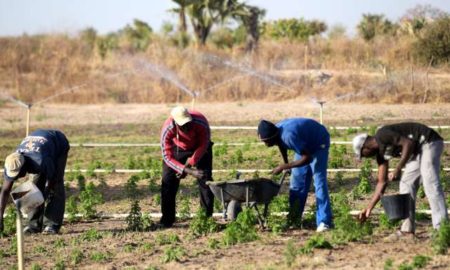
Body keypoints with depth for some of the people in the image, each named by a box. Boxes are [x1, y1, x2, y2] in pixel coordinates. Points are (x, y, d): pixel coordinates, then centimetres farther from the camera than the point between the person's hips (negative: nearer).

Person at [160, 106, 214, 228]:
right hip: (177, 149, 0)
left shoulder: (201, 122, -38)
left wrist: (191, 162, -30)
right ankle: (167, 220, 2)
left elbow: (204, 145, -20)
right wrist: (188, 171, -42)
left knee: (205, 181, -9)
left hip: (199, 149, 0)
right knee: (168, 182, -7)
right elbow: (167, 157, -33)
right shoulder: (167, 130, -37)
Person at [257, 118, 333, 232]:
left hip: (319, 143, -8)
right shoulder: (277, 133, -16)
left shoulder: (289, 136, -40)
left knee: (319, 182, -17)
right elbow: (282, 145, 10)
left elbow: (307, 158, -36)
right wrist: (286, 164, 21)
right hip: (305, 145, 8)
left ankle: (324, 222, -19)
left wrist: (283, 167, -31)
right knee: (297, 182, 6)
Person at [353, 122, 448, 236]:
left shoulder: (382, 135, -15)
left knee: (430, 185, -18)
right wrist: (369, 208, 14)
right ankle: (408, 229, 8)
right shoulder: (380, 152, 12)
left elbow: (408, 143, -25)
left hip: (429, 142, -10)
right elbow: (382, 182, 15)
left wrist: (398, 169, -24)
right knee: (406, 184, 8)